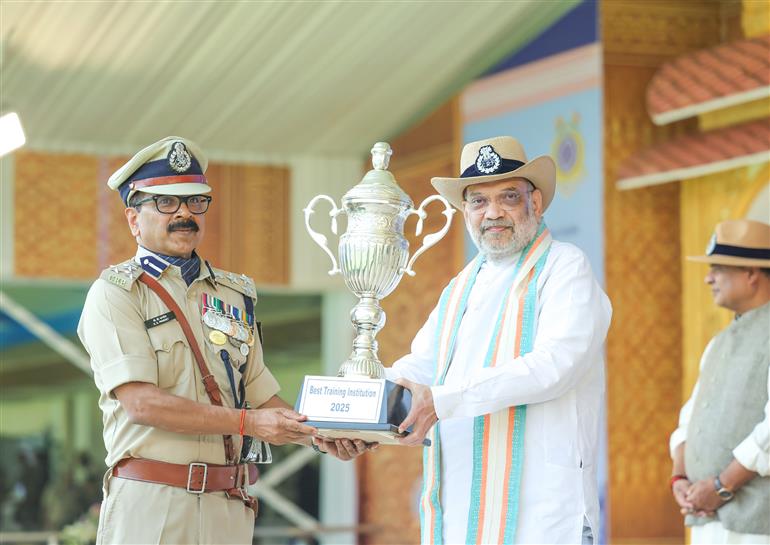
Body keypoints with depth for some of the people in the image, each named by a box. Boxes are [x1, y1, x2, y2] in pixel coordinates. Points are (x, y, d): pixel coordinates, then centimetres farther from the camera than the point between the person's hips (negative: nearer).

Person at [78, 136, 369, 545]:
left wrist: (318, 436, -3)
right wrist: (248, 422, -19)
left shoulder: (235, 295, 16)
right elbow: (141, 402, -14)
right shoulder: (115, 293, -2)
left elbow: (262, 398, 15)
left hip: (229, 509, 5)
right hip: (151, 505, -5)